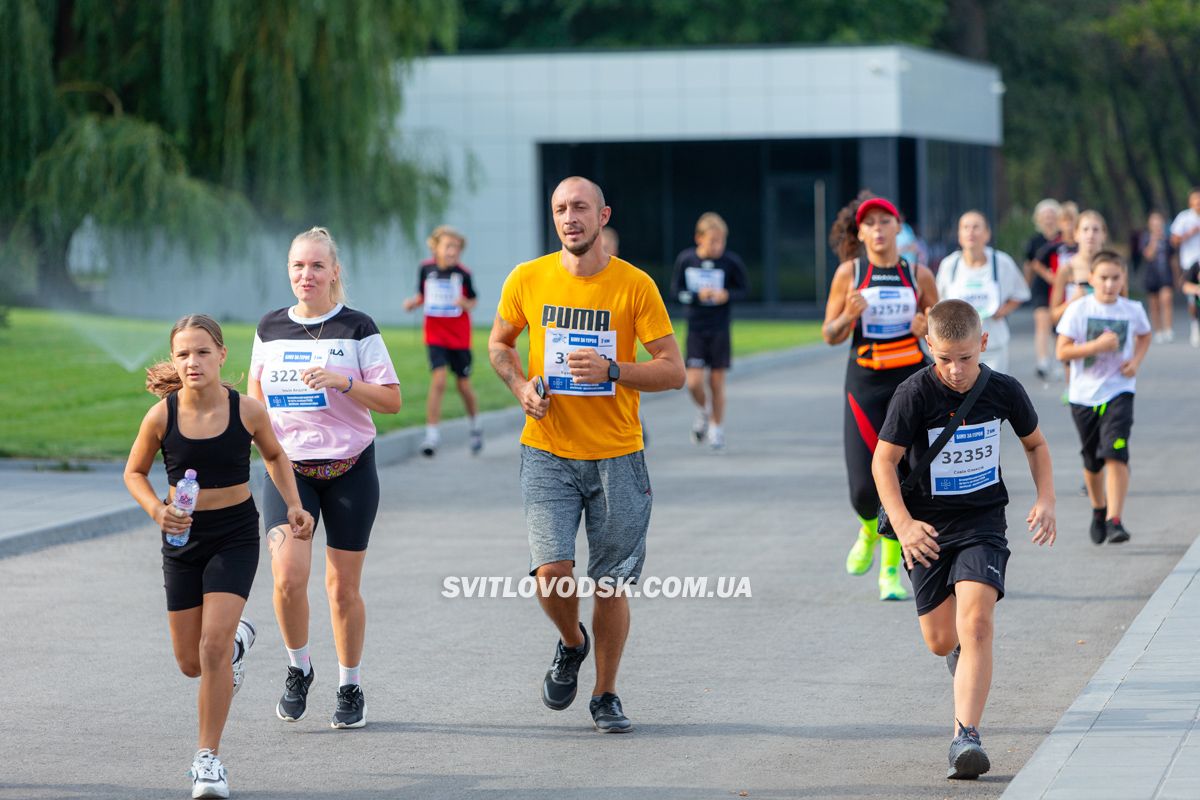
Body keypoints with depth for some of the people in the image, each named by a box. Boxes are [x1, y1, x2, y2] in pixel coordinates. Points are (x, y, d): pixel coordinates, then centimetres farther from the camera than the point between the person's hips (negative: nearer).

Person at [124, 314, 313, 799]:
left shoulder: (247, 411, -12)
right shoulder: (162, 416, -12)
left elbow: (275, 456, 9)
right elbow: (134, 473, 4)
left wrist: (293, 504, -2)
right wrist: (156, 510, -15)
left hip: (236, 535, -2)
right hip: (183, 537, 2)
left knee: (214, 646, -17)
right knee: (190, 663, 10)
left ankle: (208, 758, -5)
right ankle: (238, 638, 47)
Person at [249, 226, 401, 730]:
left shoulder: (357, 329, -3)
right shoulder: (270, 328, 7)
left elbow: (392, 400, -4)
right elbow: (255, 392, 20)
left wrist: (342, 381, -19)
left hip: (349, 468, -2)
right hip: (288, 468, 2)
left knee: (342, 586, 3)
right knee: (288, 577, -15)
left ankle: (350, 688, 20)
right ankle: (298, 669, 9)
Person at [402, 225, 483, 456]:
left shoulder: (463, 274, -8)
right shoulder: (426, 269, -3)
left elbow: (472, 301, 3)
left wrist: (465, 303, -19)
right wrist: (413, 302, -9)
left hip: (459, 336, 0)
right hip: (435, 335, 0)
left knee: (463, 385, 9)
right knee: (438, 380, -15)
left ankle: (475, 426, 35)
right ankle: (431, 435, -12)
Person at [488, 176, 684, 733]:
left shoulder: (635, 285, -6)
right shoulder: (527, 280, 0)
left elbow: (673, 371, -5)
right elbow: (499, 342, 18)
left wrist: (611, 370, -21)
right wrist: (520, 385, -2)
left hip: (616, 457, 0)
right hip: (547, 453, 1)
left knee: (612, 582, 4)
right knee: (552, 571, -14)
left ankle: (606, 695, 22)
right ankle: (571, 644, 20)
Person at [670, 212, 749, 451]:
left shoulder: (731, 261, -9)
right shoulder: (685, 259, -6)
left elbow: (742, 290, 2)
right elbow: (677, 289, 2)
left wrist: (727, 295, -19)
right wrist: (697, 296, -16)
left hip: (720, 330, -1)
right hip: (695, 329, 1)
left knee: (717, 383, 3)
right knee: (693, 382, -7)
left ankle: (717, 429, 20)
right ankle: (703, 411, 25)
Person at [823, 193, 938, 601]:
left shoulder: (919, 276, 3)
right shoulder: (849, 273, 0)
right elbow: (830, 335, 3)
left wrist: (927, 328, -8)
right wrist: (849, 316, -17)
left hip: (911, 382, 0)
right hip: (864, 383, 0)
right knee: (863, 487, -5)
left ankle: (891, 569, 7)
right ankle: (869, 532, 31)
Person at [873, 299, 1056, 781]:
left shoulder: (1004, 391, -6)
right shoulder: (915, 394, -15)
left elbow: (1035, 443, 12)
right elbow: (884, 460, -10)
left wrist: (1046, 500, -2)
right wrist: (903, 524, -21)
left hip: (982, 522, 0)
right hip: (928, 528, 0)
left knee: (976, 622, -20)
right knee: (940, 641, 8)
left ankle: (966, 736, -22)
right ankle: (963, 657, 48)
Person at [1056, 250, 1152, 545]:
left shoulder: (1133, 310, -1)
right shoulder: (1078, 310, -7)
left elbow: (1144, 335, 21)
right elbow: (1062, 351, -10)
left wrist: (1136, 361, 3)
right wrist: (1097, 345, -21)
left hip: (1118, 391, 0)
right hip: (1084, 394, 0)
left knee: (1115, 453, -18)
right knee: (1092, 460, 12)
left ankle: (1115, 519, -17)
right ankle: (1099, 509, 38)